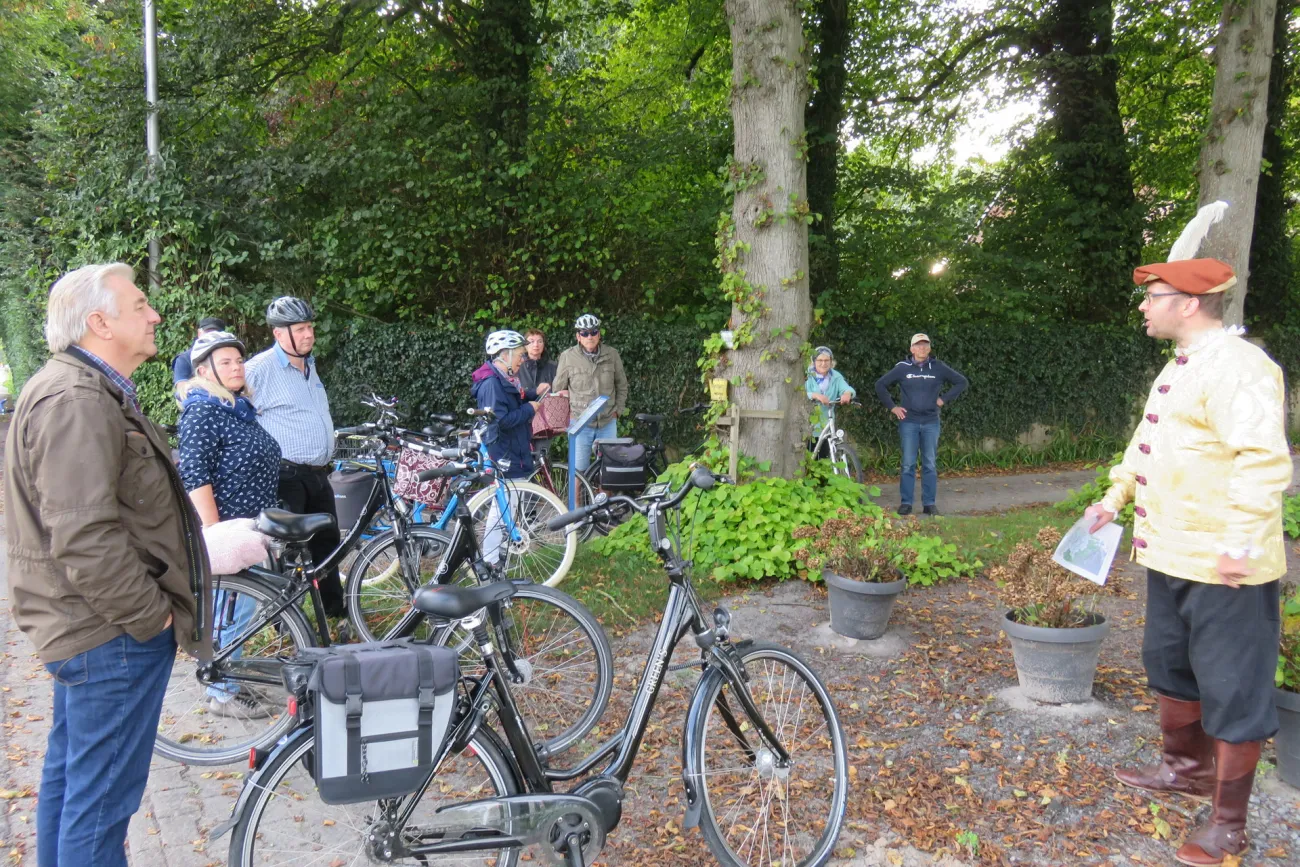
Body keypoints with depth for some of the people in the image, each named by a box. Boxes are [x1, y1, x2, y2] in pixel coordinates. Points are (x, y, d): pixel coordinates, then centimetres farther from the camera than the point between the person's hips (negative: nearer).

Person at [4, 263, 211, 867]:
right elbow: (86, 540, -30)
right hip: (113, 634, -11)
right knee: (102, 800, 0)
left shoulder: (88, 390, 14)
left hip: (84, 626, 11)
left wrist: (152, 604, 18)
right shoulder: (77, 402, -22)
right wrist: (150, 614, -19)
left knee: (67, 775, 23)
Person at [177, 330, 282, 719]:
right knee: (229, 611, -1)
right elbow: (195, 477, -21)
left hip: (249, 526, 9)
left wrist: (263, 525, 25)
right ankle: (222, 694, 12)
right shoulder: (203, 411, -15)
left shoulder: (239, 407, 12)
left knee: (240, 609, 17)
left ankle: (229, 681, 31)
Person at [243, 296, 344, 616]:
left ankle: (335, 605, 30)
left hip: (318, 474, 8)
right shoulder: (259, 369, -13)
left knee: (327, 542, 17)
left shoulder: (309, 365, 13)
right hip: (286, 477, -8)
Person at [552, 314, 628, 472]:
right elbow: (558, 390, 6)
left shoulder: (611, 354, 0)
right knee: (579, 470, 2)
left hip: (608, 423, 2)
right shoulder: (567, 357, -5)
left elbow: (622, 386, 13)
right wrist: (567, 413, 2)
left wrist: (618, 410, 6)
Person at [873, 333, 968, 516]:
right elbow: (880, 385, 7)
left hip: (931, 422, 1)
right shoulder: (903, 368, 1)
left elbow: (962, 382, 10)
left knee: (930, 464, 4)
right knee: (908, 464, 0)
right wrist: (892, 407, 2)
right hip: (908, 422, -1)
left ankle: (930, 503, 10)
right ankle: (906, 502, 6)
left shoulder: (938, 367, 3)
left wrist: (944, 399, 2)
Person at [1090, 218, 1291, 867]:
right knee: (1168, 663, 23)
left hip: (1223, 566, -10)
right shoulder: (1181, 367, 14)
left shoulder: (1238, 367, -19)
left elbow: (1265, 461, -27)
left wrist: (1242, 544, -28)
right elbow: (1147, 439, 25)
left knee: (1231, 689, 3)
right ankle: (1186, 767, 43)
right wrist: (1117, 495, 23)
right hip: (1170, 554, 10)